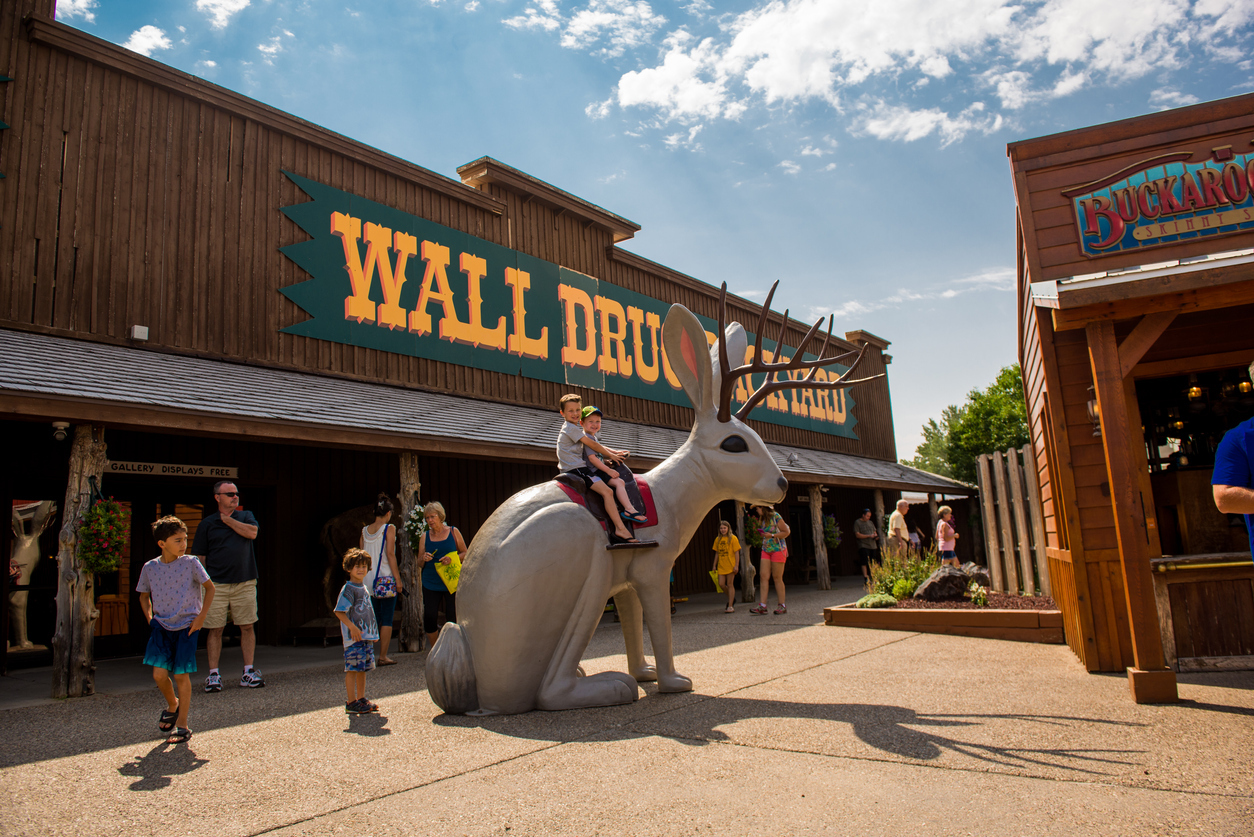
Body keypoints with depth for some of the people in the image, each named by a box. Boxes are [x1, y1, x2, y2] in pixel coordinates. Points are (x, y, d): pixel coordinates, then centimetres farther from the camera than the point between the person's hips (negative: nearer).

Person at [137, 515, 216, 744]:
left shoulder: (190, 563, -8)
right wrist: (150, 619, 5)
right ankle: (172, 705, 28)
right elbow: (144, 596, 17)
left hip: (186, 626, -2)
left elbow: (209, 588, 2)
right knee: (159, 674, -5)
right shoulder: (150, 568, -1)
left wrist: (201, 616, -4)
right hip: (162, 625, 2)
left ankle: (182, 725, 12)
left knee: (181, 675, -1)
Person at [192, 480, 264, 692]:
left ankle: (248, 672, 10)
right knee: (215, 629, 1)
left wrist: (227, 519, -2)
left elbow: (252, 533, -10)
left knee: (247, 627, 2)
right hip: (217, 585, -1)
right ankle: (213, 674, 11)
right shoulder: (207, 523, 7)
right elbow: (199, 557, 6)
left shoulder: (246, 516, 12)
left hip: (245, 583, 1)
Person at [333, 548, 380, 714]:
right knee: (352, 669, -6)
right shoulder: (348, 589, -10)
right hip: (353, 637, -8)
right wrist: (352, 627, -25)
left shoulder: (364, 588, 15)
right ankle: (351, 703, -1)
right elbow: (339, 612, -16)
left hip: (367, 636, 8)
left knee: (363, 668, 13)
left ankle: (361, 700, 22)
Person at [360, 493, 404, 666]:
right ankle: (383, 656, 2)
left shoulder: (365, 531, 9)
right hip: (386, 578, -5)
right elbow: (390, 554, -12)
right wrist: (398, 578, -9)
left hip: (368, 579, 5)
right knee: (387, 619, 2)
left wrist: (364, 576, 19)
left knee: (373, 619, 12)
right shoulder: (389, 528, -7)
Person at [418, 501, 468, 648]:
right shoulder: (425, 536, 8)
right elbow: (420, 564, 11)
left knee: (452, 617, -1)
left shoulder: (453, 532, 3)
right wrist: (424, 559, -12)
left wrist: (452, 559, -13)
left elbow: (465, 553, 5)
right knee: (429, 617, -4)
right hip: (430, 583, 2)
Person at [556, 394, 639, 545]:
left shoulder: (577, 428, 23)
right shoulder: (571, 428, -8)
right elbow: (592, 445, -9)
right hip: (575, 468, -11)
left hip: (574, 468, 11)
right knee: (607, 491, -21)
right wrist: (611, 455, 0)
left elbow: (596, 445, 23)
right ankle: (620, 529, -27)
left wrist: (615, 452, 13)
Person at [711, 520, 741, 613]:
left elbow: (736, 553, -6)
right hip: (721, 566, 5)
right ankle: (731, 597, 25)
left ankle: (730, 606, 4)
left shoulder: (732, 538, -4)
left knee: (729, 585, -2)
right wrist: (714, 565, 12)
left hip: (730, 566, -5)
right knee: (721, 584, -2)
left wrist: (736, 565, -12)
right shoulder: (718, 539, 10)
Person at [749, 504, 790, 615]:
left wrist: (772, 535, -16)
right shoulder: (763, 519, 13)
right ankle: (762, 605, -5)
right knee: (764, 576, -3)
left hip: (778, 549, -7)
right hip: (766, 550, 7)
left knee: (777, 577, -3)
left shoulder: (775, 516, -9)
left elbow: (786, 532, -9)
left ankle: (782, 605, 6)